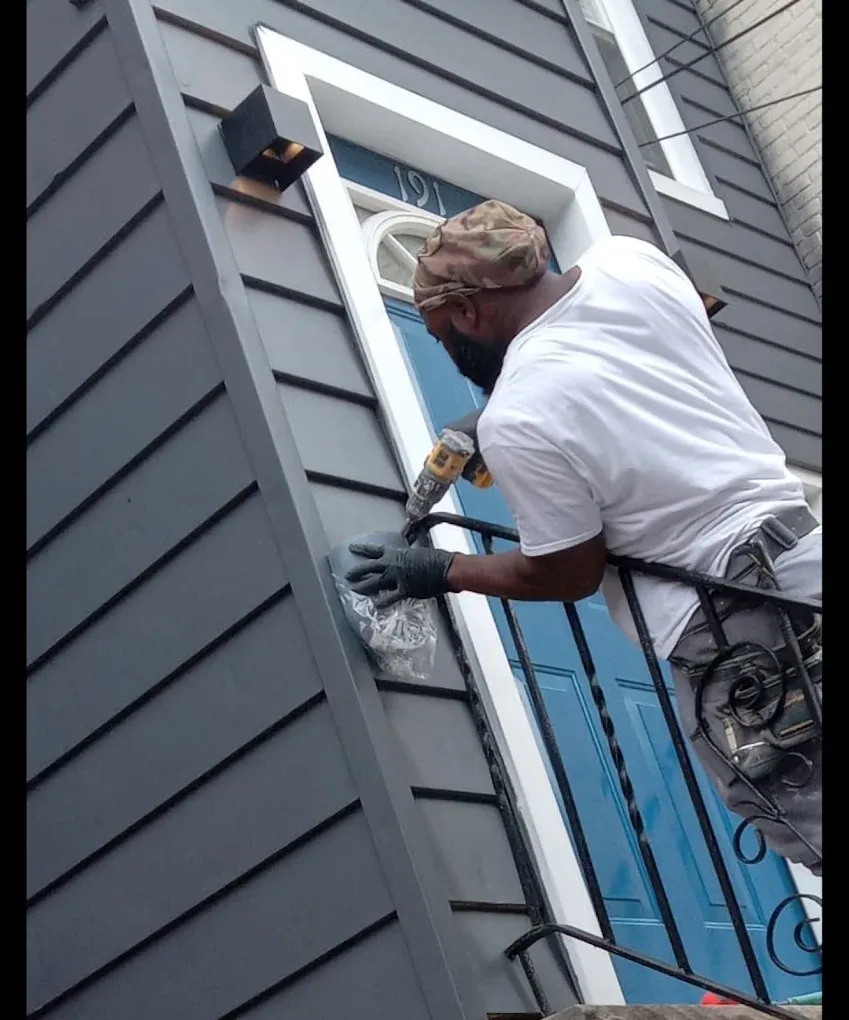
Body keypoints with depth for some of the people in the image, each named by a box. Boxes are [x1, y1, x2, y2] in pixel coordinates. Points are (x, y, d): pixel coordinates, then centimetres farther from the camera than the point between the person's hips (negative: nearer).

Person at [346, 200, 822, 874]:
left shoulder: (516, 419, -17)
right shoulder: (630, 259, 1)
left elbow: (570, 576, -5)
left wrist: (442, 574, 9)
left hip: (734, 638, -7)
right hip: (806, 551, 8)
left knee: (810, 824, -1)